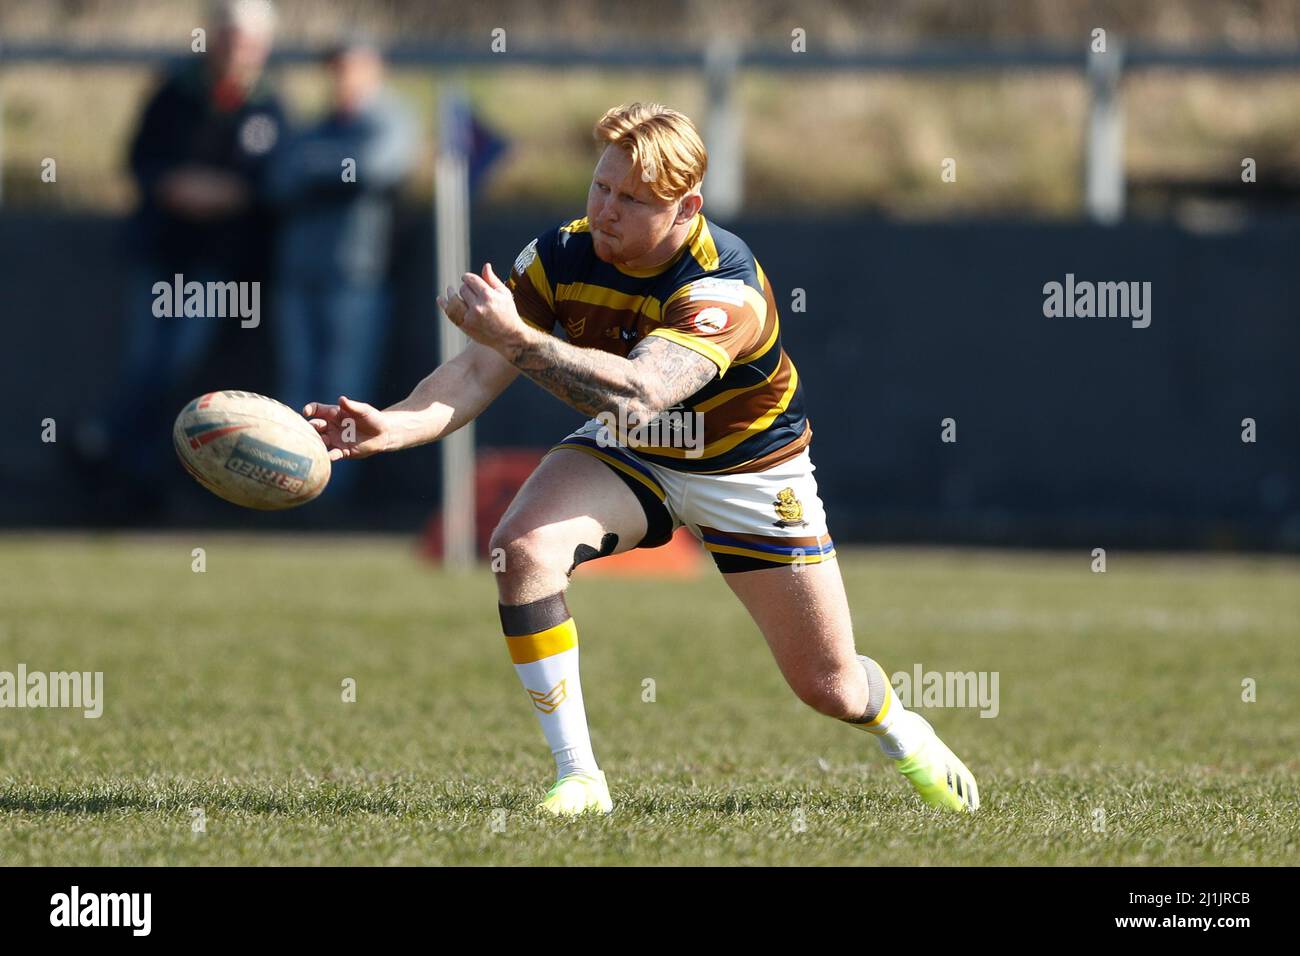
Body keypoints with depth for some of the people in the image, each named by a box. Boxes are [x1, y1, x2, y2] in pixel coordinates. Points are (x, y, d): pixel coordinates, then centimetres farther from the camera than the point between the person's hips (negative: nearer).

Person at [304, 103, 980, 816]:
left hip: (747, 469, -3)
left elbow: (639, 394, -50)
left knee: (828, 687, 0)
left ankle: (902, 735, 41)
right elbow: (478, 372, -21)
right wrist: (391, 427, -40)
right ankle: (578, 779, -18)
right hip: (628, 457, 3)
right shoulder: (560, 256, -19)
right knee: (522, 549, -29)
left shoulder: (724, 287, -35)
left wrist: (515, 336, -58)